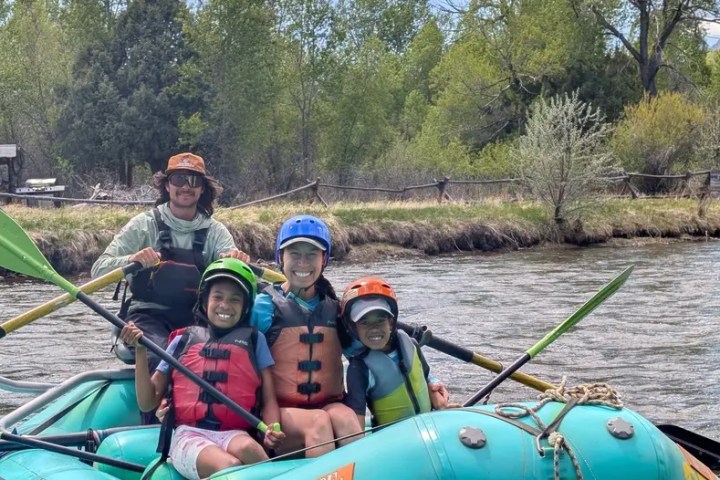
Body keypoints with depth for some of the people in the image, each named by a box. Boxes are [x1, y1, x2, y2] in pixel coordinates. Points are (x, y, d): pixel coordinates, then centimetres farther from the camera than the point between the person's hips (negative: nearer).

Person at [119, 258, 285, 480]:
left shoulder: (254, 340, 17)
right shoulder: (184, 340, 16)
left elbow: (268, 398, 11)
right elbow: (148, 403, 15)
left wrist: (273, 429, -11)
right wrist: (140, 350, 3)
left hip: (234, 435, 1)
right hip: (190, 437, 0)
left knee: (247, 448, -38)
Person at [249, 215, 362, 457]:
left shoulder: (334, 308, 14)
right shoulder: (266, 305, 2)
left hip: (329, 404, 3)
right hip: (280, 410, -3)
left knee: (344, 418, -29)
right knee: (319, 421, -33)